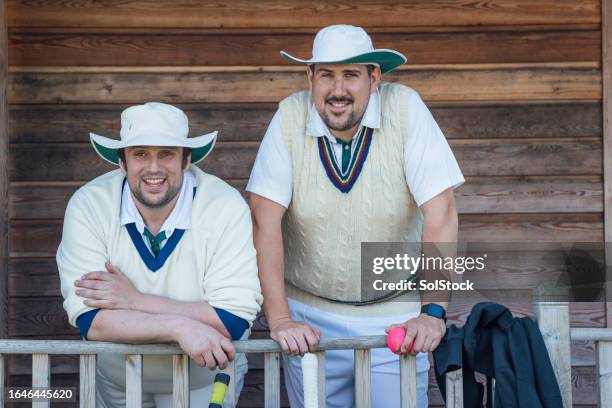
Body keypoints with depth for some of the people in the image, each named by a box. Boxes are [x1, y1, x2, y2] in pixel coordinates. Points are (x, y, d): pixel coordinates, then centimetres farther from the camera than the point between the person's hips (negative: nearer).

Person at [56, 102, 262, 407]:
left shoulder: (226, 207, -25)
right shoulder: (87, 206, -21)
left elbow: (235, 319, -29)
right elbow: (89, 319, -26)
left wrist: (135, 301, -31)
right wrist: (181, 326, -38)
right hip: (117, 382, 2)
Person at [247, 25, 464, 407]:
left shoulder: (405, 108, -12)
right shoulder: (291, 117, -10)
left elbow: (441, 214, -15)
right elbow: (266, 220, -13)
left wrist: (433, 312, -21)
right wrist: (279, 318, -19)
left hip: (397, 315, 0)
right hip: (311, 318, 1)